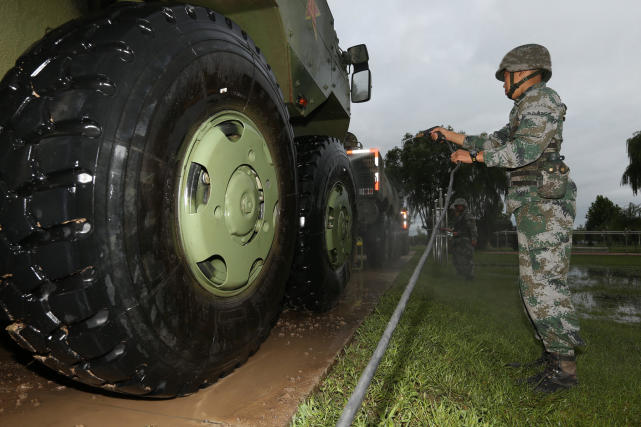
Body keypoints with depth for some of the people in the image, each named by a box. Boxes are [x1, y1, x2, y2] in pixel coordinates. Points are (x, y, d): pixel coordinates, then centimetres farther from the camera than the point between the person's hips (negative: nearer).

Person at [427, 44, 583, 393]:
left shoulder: (541, 101, -7)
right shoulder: (525, 109, 25)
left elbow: (523, 150, -21)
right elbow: (496, 141, 27)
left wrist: (473, 157, -12)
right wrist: (452, 136, 24)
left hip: (544, 202, -10)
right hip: (535, 205, 10)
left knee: (543, 281, -11)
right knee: (535, 280, 11)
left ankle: (564, 367, -3)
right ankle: (554, 353, 20)